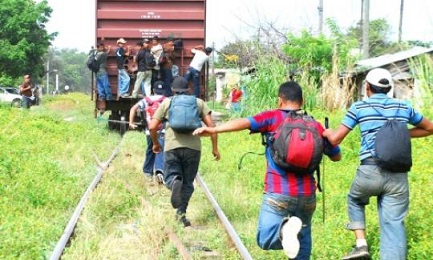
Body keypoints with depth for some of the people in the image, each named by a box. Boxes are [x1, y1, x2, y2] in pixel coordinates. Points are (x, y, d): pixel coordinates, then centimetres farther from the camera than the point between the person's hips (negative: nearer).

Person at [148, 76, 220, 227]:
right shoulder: (198, 102, 14)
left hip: (172, 147, -1)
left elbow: (152, 126, 6)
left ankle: (175, 183, -27)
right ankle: (181, 212, 3)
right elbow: (211, 125, 4)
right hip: (193, 147, 1)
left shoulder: (166, 103, 12)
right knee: (188, 182, 12)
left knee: (171, 177, 8)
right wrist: (215, 148, 9)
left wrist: (155, 143, 23)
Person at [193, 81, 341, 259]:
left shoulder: (273, 117, 0)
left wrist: (214, 130, -26)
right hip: (307, 194, 4)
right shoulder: (314, 124, 10)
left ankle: (284, 227, -32)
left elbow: (245, 122, -18)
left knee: (266, 240, -4)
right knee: (303, 241, 20)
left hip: (278, 193, -4)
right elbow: (336, 156, 19)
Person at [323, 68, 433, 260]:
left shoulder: (359, 108, 4)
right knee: (394, 224, 1)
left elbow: (335, 140, 4)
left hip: (371, 171, -2)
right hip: (398, 175, 2)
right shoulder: (404, 108, 13)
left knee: (355, 200, 28)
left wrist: (327, 132, 26)